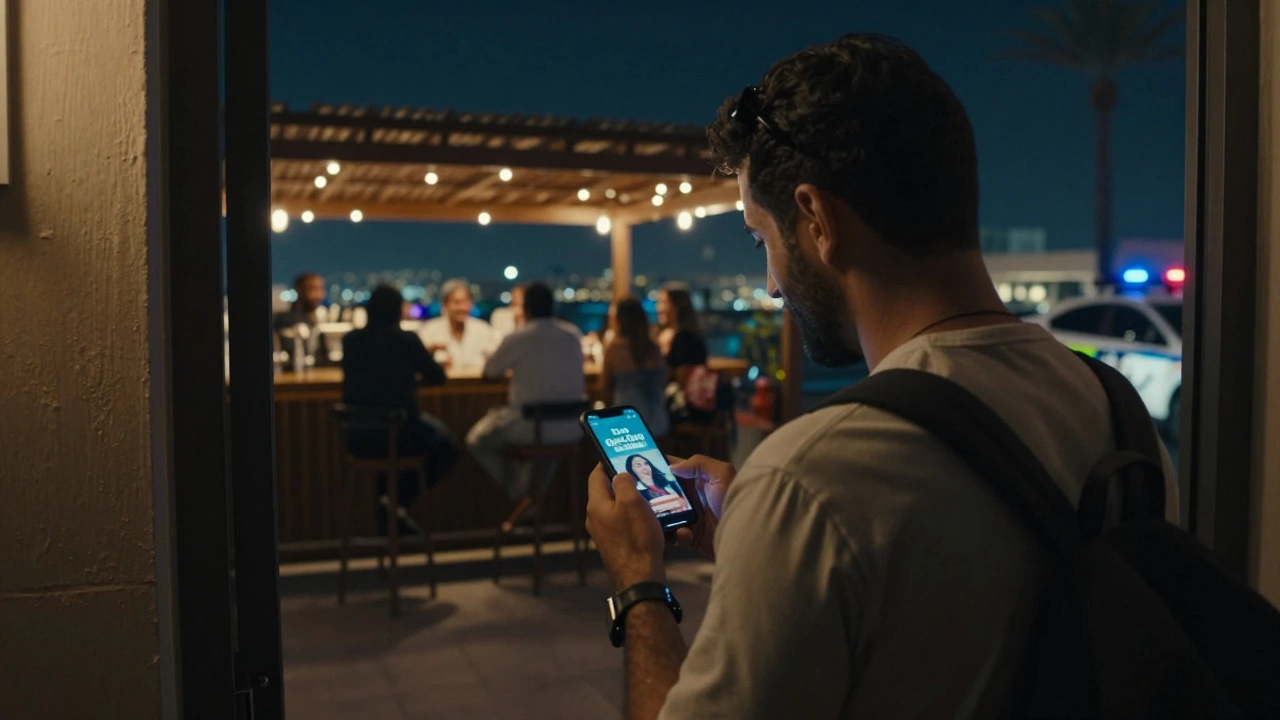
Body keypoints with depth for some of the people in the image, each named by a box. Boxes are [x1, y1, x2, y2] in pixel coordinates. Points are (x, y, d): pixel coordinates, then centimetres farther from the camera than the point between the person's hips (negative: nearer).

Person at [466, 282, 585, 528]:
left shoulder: (518, 338, -10)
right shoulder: (573, 335, 4)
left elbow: (490, 372, 5)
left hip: (530, 427, -5)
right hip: (571, 429, 5)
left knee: (477, 440, 22)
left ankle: (521, 497, 15)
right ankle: (533, 493, 29)